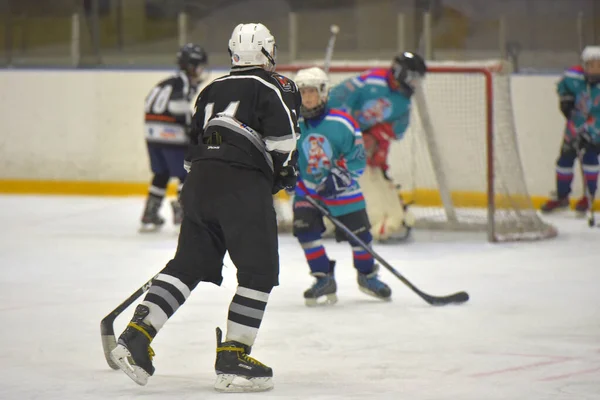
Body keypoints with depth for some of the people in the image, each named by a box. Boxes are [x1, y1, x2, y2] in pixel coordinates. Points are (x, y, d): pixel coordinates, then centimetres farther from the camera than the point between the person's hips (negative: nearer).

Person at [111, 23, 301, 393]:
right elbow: (282, 139, -10)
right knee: (260, 271, 1)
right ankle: (232, 359, -5)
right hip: (243, 183, -7)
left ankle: (136, 337, 0)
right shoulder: (276, 88, 2)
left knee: (189, 264, 12)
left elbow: (192, 141, 24)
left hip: (200, 181, 7)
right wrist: (286, 173, 8)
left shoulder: (214, 88, 22)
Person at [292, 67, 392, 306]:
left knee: (359, 231, 1)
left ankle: (367, 275, 27)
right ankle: (324, 280, -4)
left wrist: (338, 178, -22)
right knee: (305, 229, -16)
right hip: (306, 189, 2)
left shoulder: (342, 124, -15)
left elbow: (357, 158, -12)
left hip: (341, 188, -1)